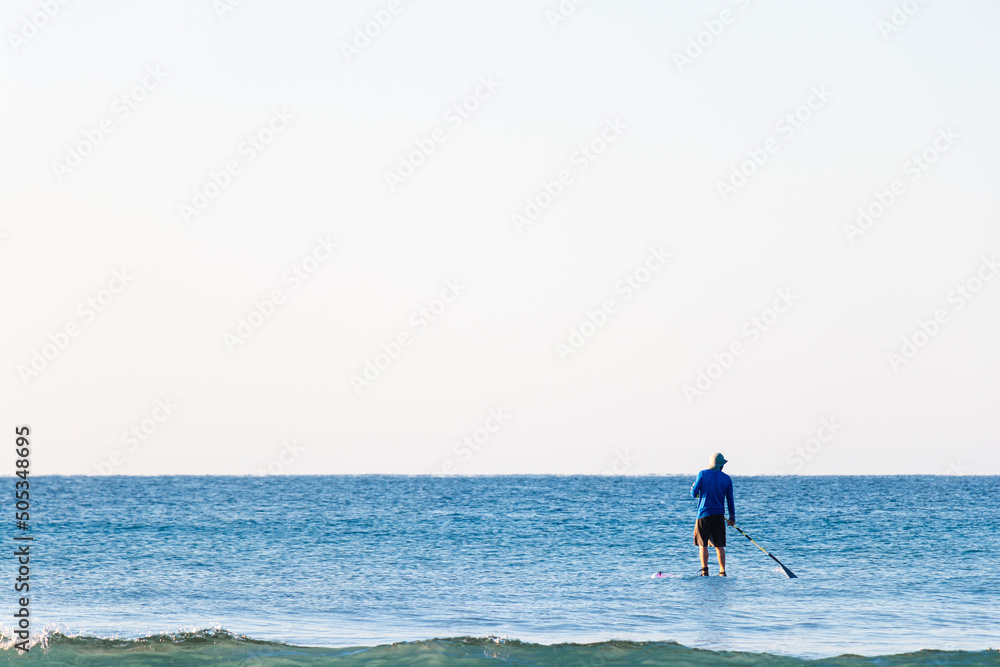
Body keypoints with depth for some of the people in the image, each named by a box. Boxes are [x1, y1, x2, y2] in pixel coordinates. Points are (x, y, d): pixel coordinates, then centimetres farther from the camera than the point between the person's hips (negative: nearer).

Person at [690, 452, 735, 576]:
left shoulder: (703, 474, -3)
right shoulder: (727, 478, 5)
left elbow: (694, 494, -4)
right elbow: (730, 500, 8)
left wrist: (693, 489, 19)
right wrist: (732, 517, 15)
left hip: (704, 514, -2)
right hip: (719, 515, 3)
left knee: (703, 544, 2)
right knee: (719, 545, 8)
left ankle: (705, 571, -4)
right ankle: (722, 571, 5)